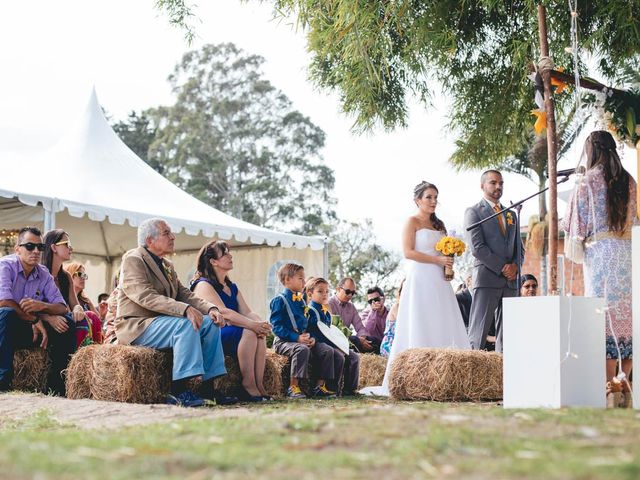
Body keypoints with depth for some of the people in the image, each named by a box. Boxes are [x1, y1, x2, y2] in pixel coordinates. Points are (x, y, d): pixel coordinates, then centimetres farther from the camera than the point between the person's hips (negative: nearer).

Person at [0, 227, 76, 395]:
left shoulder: (44, 273, 3)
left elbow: (62, 307, -4)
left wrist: (42, 306, -27)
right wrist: (35, 319, -23)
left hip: (30, 330, 6)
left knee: (67, 324, -11)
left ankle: (56, 387, -8)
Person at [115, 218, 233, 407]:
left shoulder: (167, 265, 18)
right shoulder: (133, 260, -10)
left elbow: (184, 294, 11)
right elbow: (145, 296, -24)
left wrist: (211, 308, -10)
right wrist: (185, 309, -34)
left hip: (161, 321, 9)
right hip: (136, 326, -9)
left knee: (211, 323, -7)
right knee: (185, 324, -32)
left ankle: (208, 388, -10)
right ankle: (178, 391, -33)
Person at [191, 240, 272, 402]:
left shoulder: (232, 287, 21)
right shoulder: (203, 284, -6)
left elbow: (247, 312, 8)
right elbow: (223, 313, -19)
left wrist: (261, 324, -16)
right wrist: (253, 325, -28)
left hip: (230, 336, 8)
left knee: (259, 332, -19)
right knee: (249, 332, -29)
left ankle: (259, 384, -25)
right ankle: (247, 385, -28)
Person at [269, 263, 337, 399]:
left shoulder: (301, 301, 18)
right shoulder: (279, 300, -7)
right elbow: (277, 327, -15)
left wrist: (311, 337, 1)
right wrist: (297, 338, -23)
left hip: (302, 339, 8)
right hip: (284, 341, -8)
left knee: (327, 350, -7)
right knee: (302, 349, -36)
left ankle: (320, 386, 1)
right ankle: (293, 387, -29)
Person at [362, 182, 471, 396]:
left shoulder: (439, 225, 20)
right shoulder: (412, 221, -1)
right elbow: (408, 252, -11)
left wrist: (449, 261, 4)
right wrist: (438, 259, -14)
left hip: (439, 282, 7)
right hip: (420, 280, -7)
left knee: (444, 328, 0)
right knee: (419, 328, -8)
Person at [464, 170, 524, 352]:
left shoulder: (511, 214, 22)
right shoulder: (473, 212, 2)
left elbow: (520, 248, 20)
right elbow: (477, 248, -8)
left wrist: (515, 266, -1)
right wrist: (502, 268, -12)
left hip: (510, 280, 6)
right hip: (487, 278, -6)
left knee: (506, 335, 3)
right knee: (478, 333, -9)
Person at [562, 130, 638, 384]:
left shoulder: (587, 182, -4)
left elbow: (577, 223, -3)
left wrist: (579, 239, 15)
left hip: (600, 251, -5)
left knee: (605, 309, -5)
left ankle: (609, 384, -6)